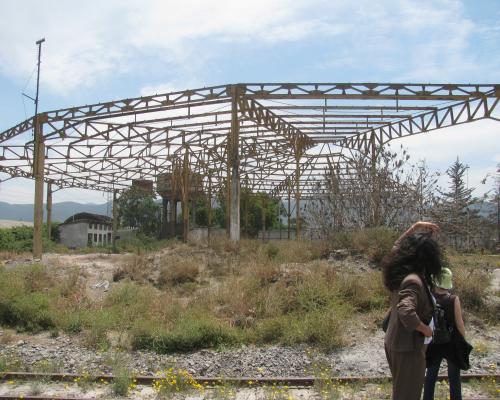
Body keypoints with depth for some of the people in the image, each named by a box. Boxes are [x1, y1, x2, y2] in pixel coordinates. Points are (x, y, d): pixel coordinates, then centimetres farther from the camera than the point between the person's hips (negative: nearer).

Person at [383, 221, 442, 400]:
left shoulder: (400, 271, 1)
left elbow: (398, 246, 19)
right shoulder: (413, 280, -26)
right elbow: (406, 312, -40)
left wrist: (416, 226, 15)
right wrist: (426, 329, -24)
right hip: (408, 346, -9)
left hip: (394, 342, 9)